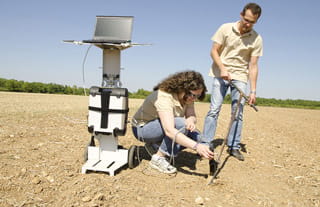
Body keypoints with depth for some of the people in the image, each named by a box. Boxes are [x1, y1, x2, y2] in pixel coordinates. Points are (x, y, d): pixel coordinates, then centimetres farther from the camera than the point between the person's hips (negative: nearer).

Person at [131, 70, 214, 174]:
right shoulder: (164, 97, -35)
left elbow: (192, 116, -12)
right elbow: (169, 131, -45)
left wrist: (191, 120, -37)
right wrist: (196, 146, -53)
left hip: (163, 128, 8)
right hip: (142, 128, -8)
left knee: (195, 137, -12)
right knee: (180, 124, -33)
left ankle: (155, 146, 5)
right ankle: (158, 158, -16)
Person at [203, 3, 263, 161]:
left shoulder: (256, 39, -6)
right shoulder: (225, 29, -7)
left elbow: (253, 66, -5)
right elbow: (214, 51, -5)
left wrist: (253, 91, -9)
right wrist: (222, 69, -20)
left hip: (240, 76, 2)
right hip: (221, 73, -1)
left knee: (238, 113, 1)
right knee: (214, 109, -8)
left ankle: (234, 146, 11)